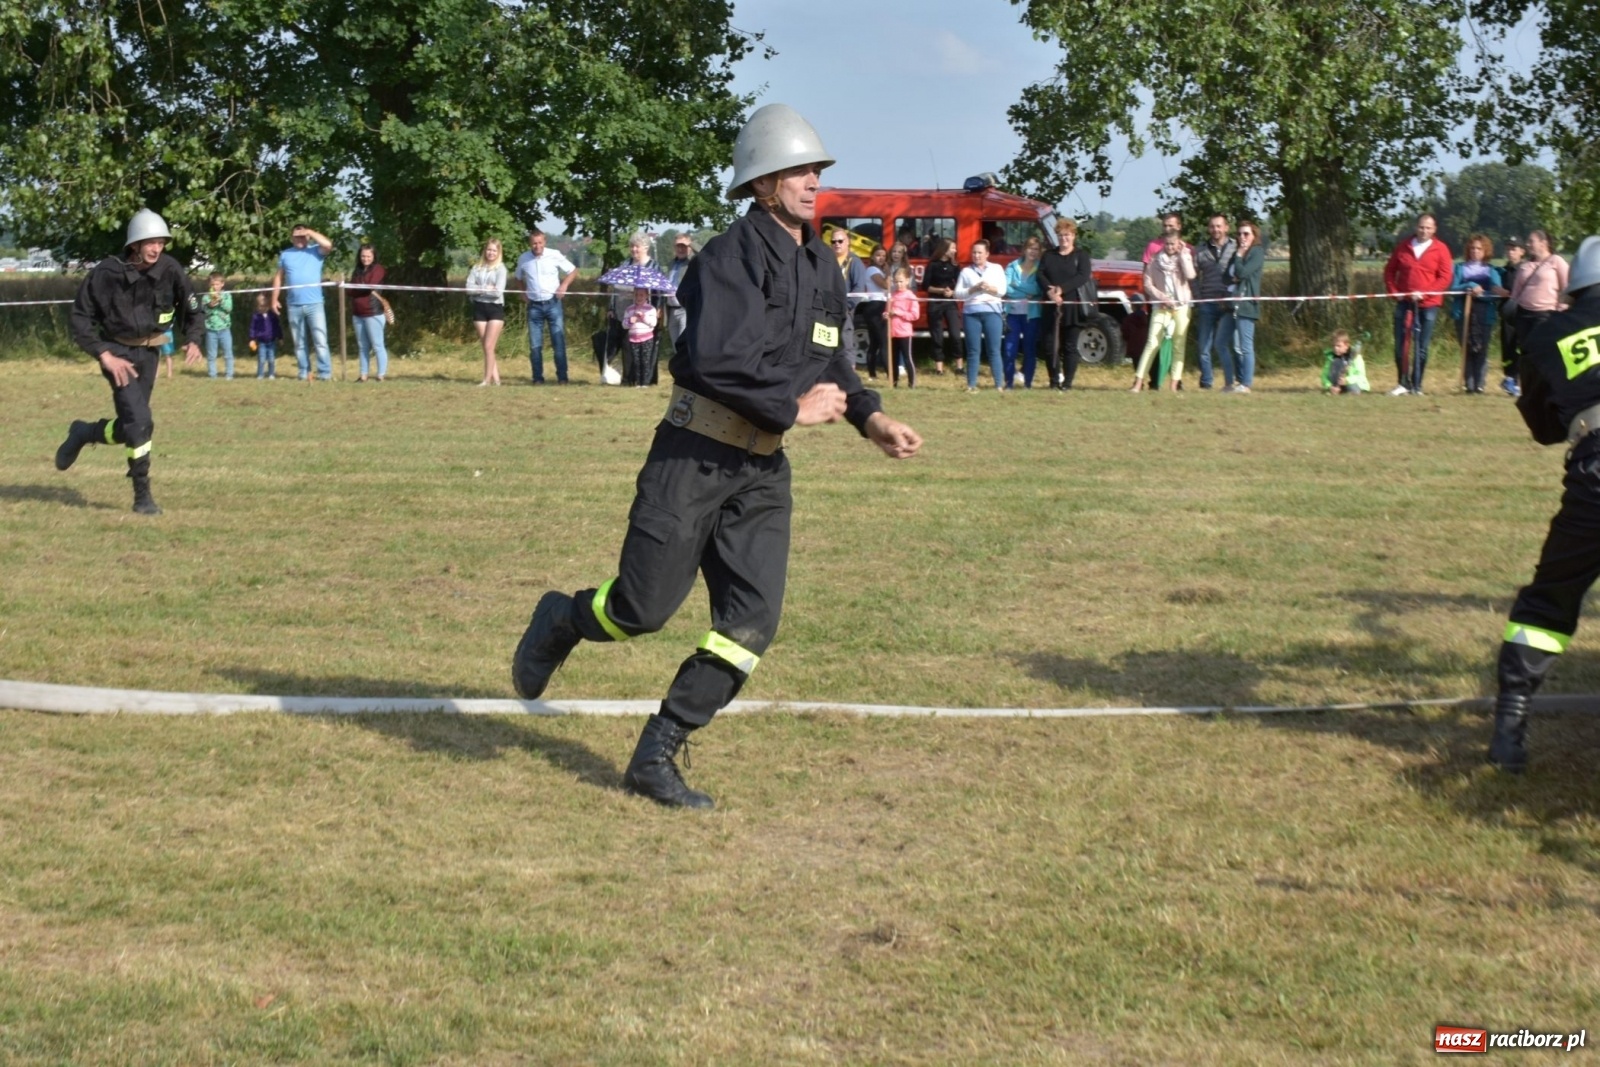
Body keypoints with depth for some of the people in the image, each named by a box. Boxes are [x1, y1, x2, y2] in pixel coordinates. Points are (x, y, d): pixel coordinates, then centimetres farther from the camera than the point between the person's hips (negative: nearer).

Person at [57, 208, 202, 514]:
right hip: (116, 351, -4)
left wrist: (193, 340, -15)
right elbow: (80, 317, -10)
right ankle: (142, 497, -4)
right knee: (140, 422, -16)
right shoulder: (107, 272, -18)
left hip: (149, 352, 4)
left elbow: (191, 308, 3)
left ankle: (83, 434, 40)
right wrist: (104, 355, -20)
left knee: (131, 426, 10)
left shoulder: (169, 269, -10)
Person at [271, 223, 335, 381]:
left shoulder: (316, 251, 2)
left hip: (314, 304, -3)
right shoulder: (285, 254, 11)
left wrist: (310, 232, -12)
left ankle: (326, 374, -9)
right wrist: (275, 299, 7)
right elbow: (279, 277, 14)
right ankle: (304, 374, 13)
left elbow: (328, 245, -19)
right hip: (294, 306, 3)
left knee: (320, 341, -9)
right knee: (300, 344, 8)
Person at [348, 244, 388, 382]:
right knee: (362, 346, 9)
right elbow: (351, 290, 8)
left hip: (373, 313, -7)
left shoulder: (377, 269, -3)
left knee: (377, 345, -4)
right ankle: (363, 375, 13)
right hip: (357, 313, 7)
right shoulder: (357, 271, 16)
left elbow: (370, 286, -16)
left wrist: (354, 287, -2)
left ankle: (382, 375, -2)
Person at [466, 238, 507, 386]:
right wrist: (486, 289, -11)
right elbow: (469, 288, -2)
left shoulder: (500, 269, -1)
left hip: (495, 308, -4)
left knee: (489, 346, -8)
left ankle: (487, 379, -3)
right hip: (479, 308, 4)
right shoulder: (477, 267, 8)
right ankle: (496, 378, 8)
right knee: (485, 347, 3)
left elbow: (498, 291, -12)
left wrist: (479, 289, -6)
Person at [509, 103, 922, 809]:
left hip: (763, 468, 7)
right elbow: (718, 360, -26)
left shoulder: (823, 266, 12)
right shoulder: (734, 256, -14)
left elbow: (831, 363, 22)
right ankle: (560, 620, 32)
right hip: (696, 456, -7)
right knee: (644, 608, -3)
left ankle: (655, 759, 8)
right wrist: (793, 409, -17)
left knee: (751, 623, -1)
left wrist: (871, 418, 5)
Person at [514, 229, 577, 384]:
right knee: (535, 345, 2)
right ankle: (538, 378, 8)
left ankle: (562, 377, 0)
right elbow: (520, 278, 20)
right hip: (534, 306, 2)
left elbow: (573, 271, 3)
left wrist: (564, 285, -12)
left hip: (553, 304, -2)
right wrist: (523, 291, 3)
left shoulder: (554, 256, -6)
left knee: (559, 342, -4)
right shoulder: (523, 259, 1)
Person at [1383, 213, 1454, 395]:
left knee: (1421, 347, -1)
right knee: (1400, 344, 2)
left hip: (1428, 305, -3)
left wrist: (1424, 293, -15)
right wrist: (1392, 291, 1)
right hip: (1404, 302, 3)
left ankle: (1417, 385, 6)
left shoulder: (1440, 249, -2)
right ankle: (1404, 383, 12)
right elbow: (1390, 270, 14)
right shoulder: (1403, 246, 7)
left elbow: (1445, 278, -7)